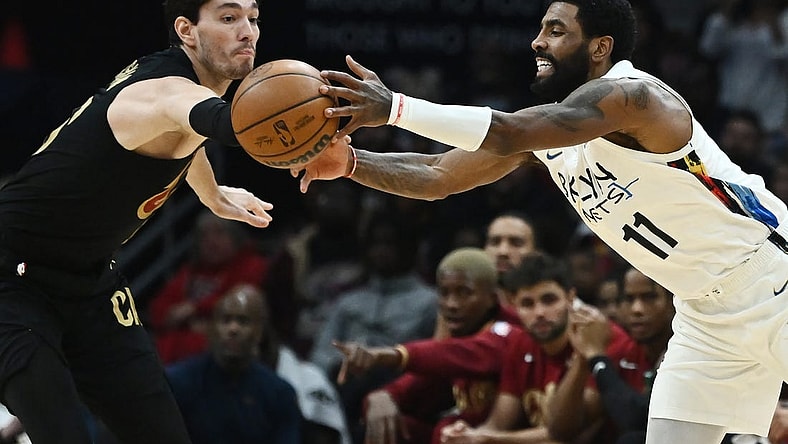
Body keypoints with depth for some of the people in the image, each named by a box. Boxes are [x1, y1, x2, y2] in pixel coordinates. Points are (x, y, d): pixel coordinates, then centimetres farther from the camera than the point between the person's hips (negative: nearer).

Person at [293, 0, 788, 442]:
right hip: (707, 312, 8)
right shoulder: (547, 127, 4)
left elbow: (507, 134, -39)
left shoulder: (627, 94, -24)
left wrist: (393, 107, -41)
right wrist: (348, 161, -13)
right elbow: (438, 175, 3)